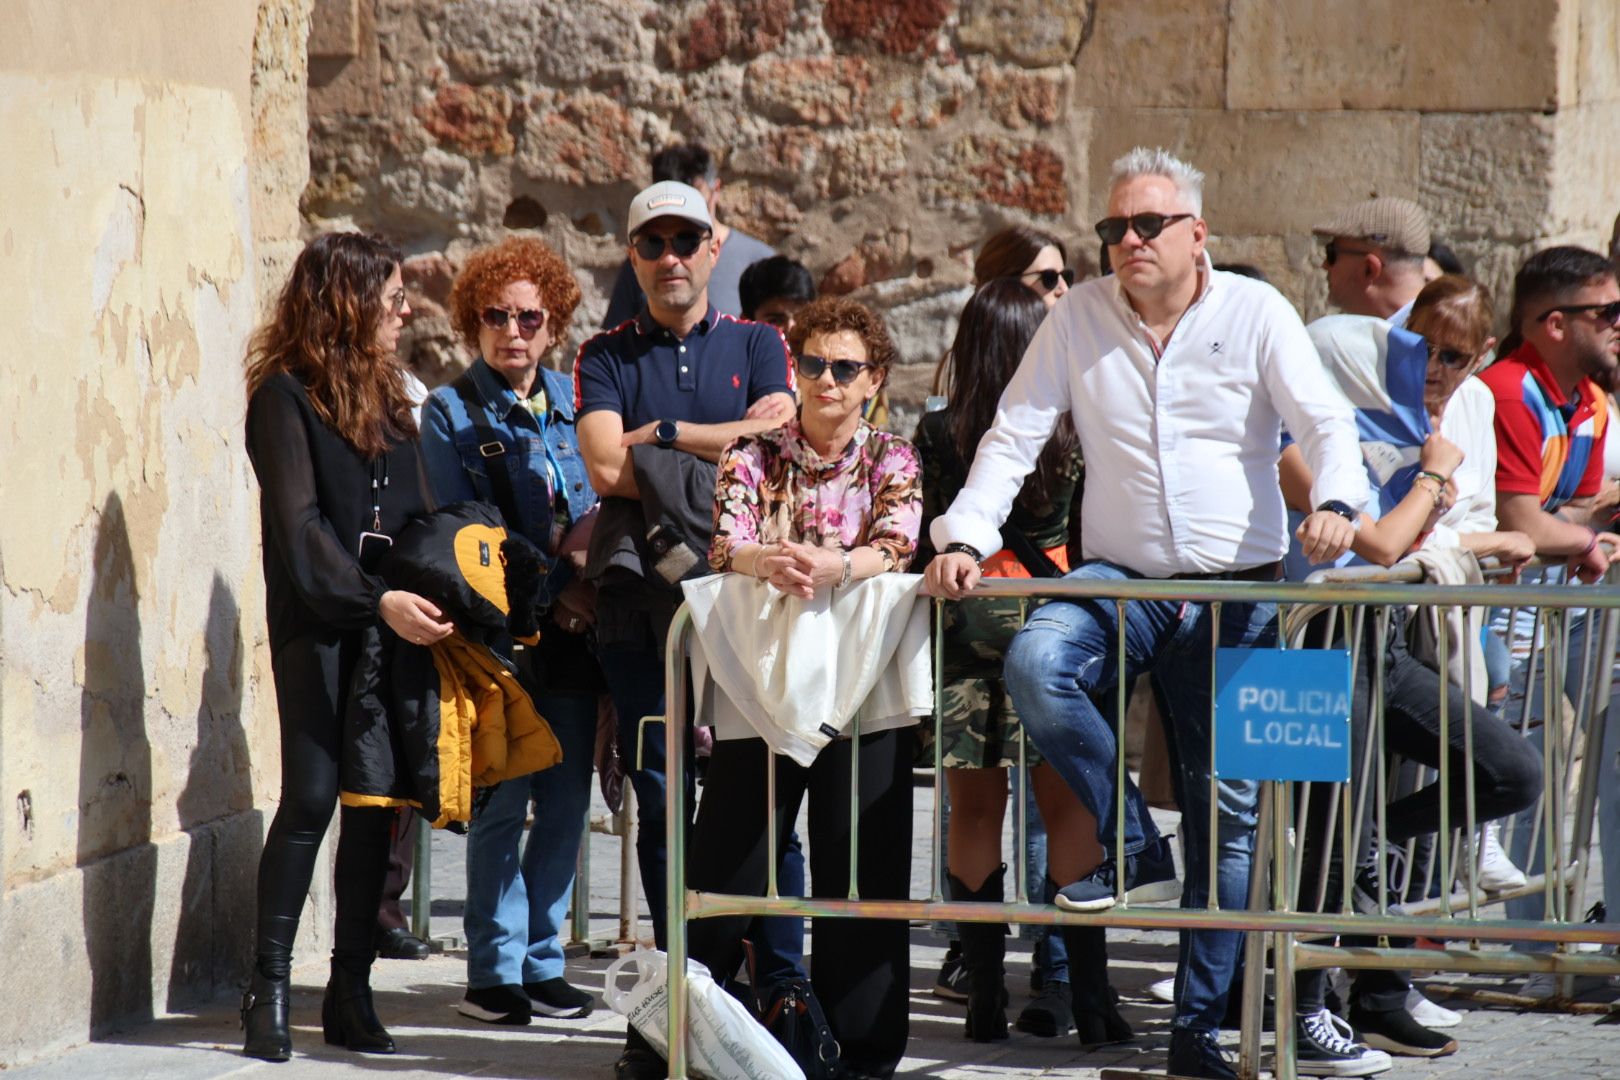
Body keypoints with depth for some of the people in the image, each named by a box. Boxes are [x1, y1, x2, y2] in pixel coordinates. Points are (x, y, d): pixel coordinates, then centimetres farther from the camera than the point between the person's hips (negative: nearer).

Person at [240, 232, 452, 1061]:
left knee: (375, 802, 3)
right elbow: (298, 523, -13)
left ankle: (350, 990, 7)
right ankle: (269, 988, -2)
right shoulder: (286, 395, -4)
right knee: (312, 798, -9)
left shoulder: (386, 395, 17)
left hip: (390, 621, 6)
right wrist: (379, 598, -23)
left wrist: (428, 596, 3)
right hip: (316, 626, -6)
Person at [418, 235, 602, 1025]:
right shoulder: (450, 413, 0)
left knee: (566, 800, 4)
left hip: (572, 628, 4)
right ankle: (494, 971, 1)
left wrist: (585, 582, -5)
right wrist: (545, 596, -12)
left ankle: (541, 961, 13)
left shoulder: (570, 399, 13)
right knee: (503, 802, -7)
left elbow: (599, 508, 15)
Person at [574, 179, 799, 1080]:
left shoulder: (758, 345, 13)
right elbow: (607, 467, -3)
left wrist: (664, 437, -3)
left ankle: (782, 986, -3)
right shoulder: (607, 357, 13)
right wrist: (731, 438, -3)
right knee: (662, 793, -1)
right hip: (641, 591, 1)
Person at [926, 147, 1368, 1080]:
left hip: (1236, 592, -1)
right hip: (1122, 580, 1)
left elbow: (1327, 422, -7)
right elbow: (1013, 438, 4)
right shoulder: (1081, 319, 4)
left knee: (1228, 809, 1)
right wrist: (967, 537, -11)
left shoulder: (1256, 313, 0)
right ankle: (1133, 848, -13)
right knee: (1036, 664, -32)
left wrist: (1336, 502, -29)